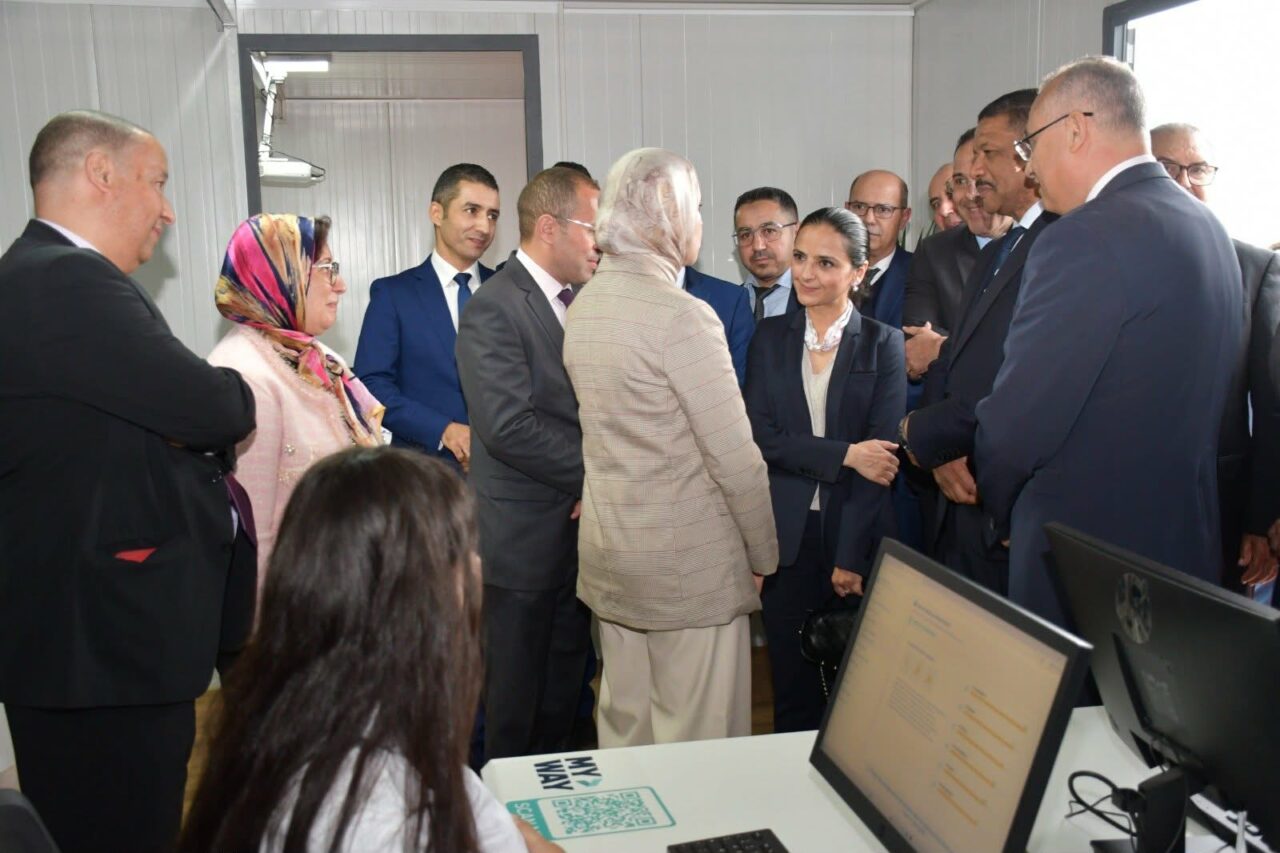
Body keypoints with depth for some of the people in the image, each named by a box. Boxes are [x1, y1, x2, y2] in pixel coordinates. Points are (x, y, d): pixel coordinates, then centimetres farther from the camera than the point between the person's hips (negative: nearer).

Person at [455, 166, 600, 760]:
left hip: (579, 528, 8)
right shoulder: (493, 309, -15)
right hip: (524, 538, -7)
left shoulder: (581, 300, 10)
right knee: (515, 702, 8)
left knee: (564, 694, 19)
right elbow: (510, 429, -24)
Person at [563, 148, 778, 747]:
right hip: (688, 563, -8)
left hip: (607, 555, 8)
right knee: (699, 741, 5)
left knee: (623, 727, 18)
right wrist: (763, 556, -2)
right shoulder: (683, 317, -18)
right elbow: (735, 457, -16)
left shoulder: (584, 305, 6)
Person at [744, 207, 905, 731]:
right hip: (786, 536, 2)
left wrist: (851, 556, -12)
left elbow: (883, 449, -7)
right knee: (792, 688, 9)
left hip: (857, 535, -1)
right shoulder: (770, 337, 6)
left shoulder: (883, 344, -1)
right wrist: (845, 454, -15)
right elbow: (759, 435, -3)